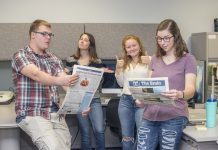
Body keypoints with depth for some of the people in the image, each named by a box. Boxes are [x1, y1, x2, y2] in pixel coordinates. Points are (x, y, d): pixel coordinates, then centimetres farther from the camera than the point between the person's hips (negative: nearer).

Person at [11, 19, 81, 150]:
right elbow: (36, 75, -22)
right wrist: (58, 80, -41)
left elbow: (67, 82, 4)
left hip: (56, 113, 6)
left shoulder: (54, 59, 14)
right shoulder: (21, 56, -3)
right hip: (32, 114, -5)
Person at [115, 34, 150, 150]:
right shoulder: (124, 63, 12)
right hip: (125, 100, 4)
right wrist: (118, 69, 2)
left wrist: (149, 64, -18)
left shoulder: (149, 60, -2)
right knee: (126, 137, 11)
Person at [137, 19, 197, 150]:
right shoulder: (155, 58, 13)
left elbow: (191, 90, -12)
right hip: (150, 116, 4)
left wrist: (180, 94, -34)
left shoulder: (188, 59, -2)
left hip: (174, 118, -4)